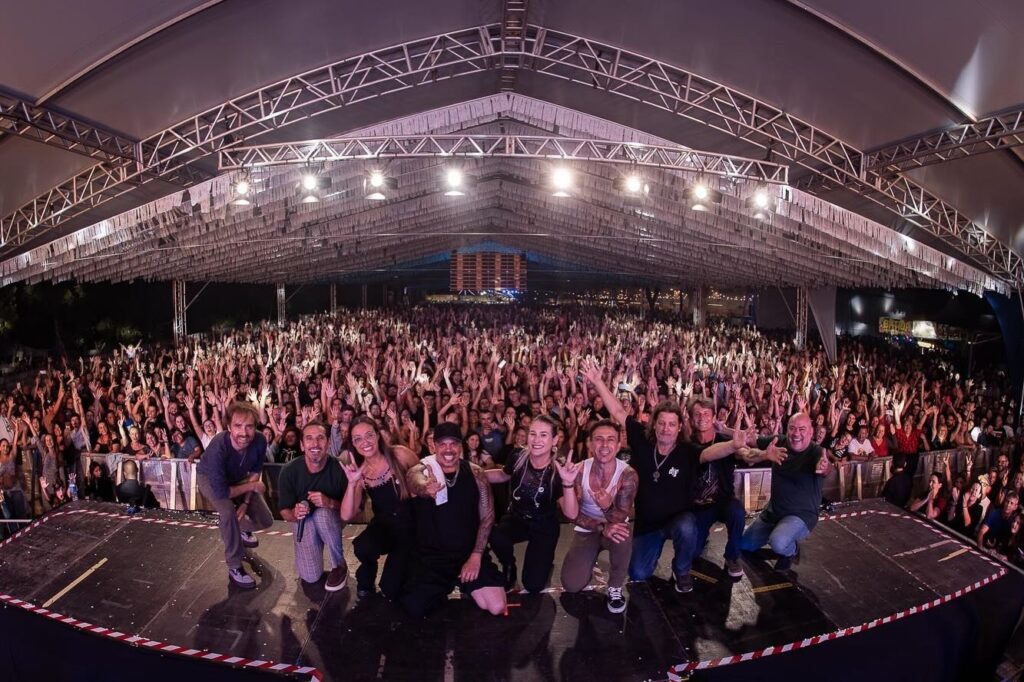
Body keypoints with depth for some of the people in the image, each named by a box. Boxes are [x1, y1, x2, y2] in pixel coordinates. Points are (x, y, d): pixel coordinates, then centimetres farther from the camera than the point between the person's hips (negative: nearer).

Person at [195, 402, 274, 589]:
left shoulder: (260, 441, -30)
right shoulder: (218, 447, -43)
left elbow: (255, 472, -10)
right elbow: (220, 491, -38)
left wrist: (246, 502, -17)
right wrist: (252, 486, -26)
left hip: (238, 478, 4)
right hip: (210, 478, -4)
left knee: (265, 521, 0)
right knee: (228, 511, -33)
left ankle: (241, 528, 37)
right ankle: (234, 567, -14)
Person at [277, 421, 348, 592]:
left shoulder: (339, 468, -24)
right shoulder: (289, 470, -19)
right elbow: (284, 512, -9)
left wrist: (330, 503, -34)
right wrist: (295, 514, -33)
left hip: (331, 521, -2)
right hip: (305, 522, 2)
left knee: (322, 513, -37)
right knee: (310, 577, -14)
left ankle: (340, 566, -14)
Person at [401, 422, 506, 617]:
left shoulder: (475, 473, -2)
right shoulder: (419, 471, -7)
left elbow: (487, 515, -1)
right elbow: (418, 485, -33)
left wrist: (476, 555, -10)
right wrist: (426, 489, -58)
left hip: (470, 554, 1)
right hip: (431, 557, 0)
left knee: (497, 608, -13)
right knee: (415, 608, -17)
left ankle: (466, 586, 21)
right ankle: (442, 591, 17)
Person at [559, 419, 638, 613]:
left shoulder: (628, 474, -22)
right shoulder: (579, 471, -17)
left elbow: (621, 518, -21)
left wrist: (608, 507, -45)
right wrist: (602, 527, -28)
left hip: (614, 526, -2)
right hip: (587, 530, 2)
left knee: (622, 536, -39)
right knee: (571, 585, -14)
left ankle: (615, 587, -12)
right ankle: (591, 559, 21)